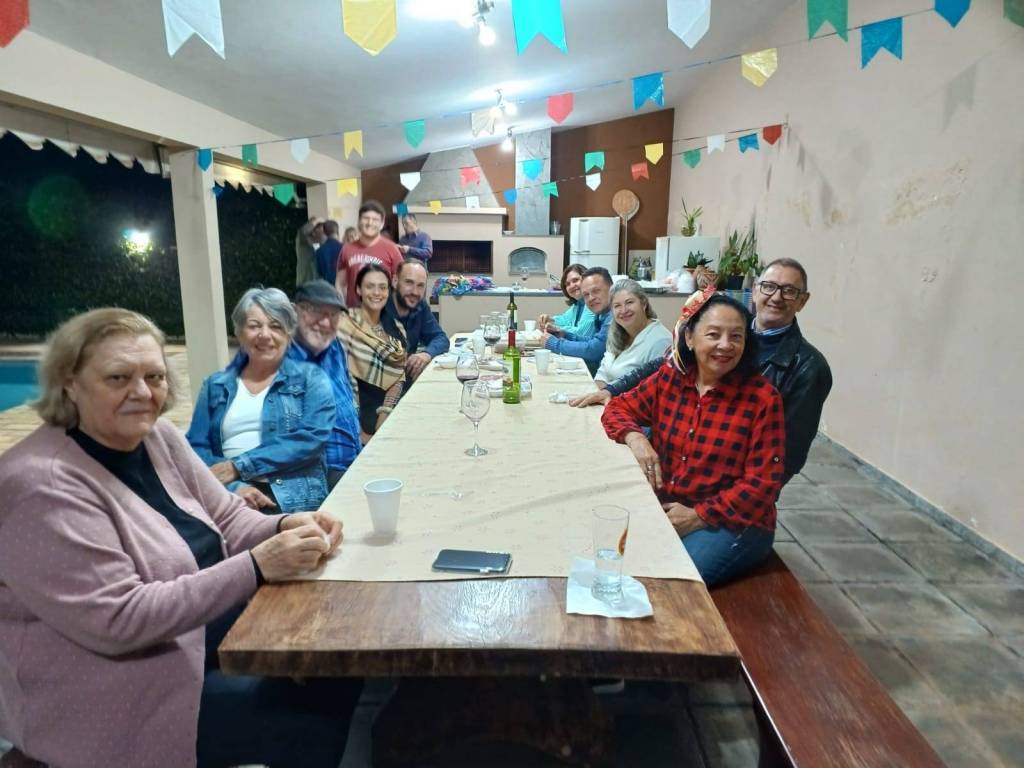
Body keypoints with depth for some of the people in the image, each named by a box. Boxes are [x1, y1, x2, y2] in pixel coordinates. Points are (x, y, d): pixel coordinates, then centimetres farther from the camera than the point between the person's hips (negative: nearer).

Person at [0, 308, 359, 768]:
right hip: (105, 693, -7)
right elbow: (116, 620, -27)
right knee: (317, 728, -14)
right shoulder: (42, 486, -24)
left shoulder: (158, 437, -1)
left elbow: (228, 520, 4)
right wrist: (257, 566, -33)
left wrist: (286, 527, -18)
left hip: (197, 636, 7)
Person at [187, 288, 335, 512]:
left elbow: (313, 438, -5)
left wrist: (239, 466, -10)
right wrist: (232, 487, -11)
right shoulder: (215, 386, 18)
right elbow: (196, 447, 9)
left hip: (297, 499, -1)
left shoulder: (311, 377, 9)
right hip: (231, 499, 2)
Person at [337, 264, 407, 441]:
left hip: (389, 414, 5)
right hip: (356, 415, -4)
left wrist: (385, 414, -7)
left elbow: (399, 376, 6)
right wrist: (358, 429, -15)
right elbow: (343, 377, -12)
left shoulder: (397, 329, 9)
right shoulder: (346, 323, -6)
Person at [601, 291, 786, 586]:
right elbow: (619, 408, 9)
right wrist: (634, 437, -14)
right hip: (664, 507, 4)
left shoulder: (762, 397, -11)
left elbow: (763, 483, -11)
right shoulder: (669, 378, 0)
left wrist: (698, 516, -17)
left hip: (733, 522, -4)